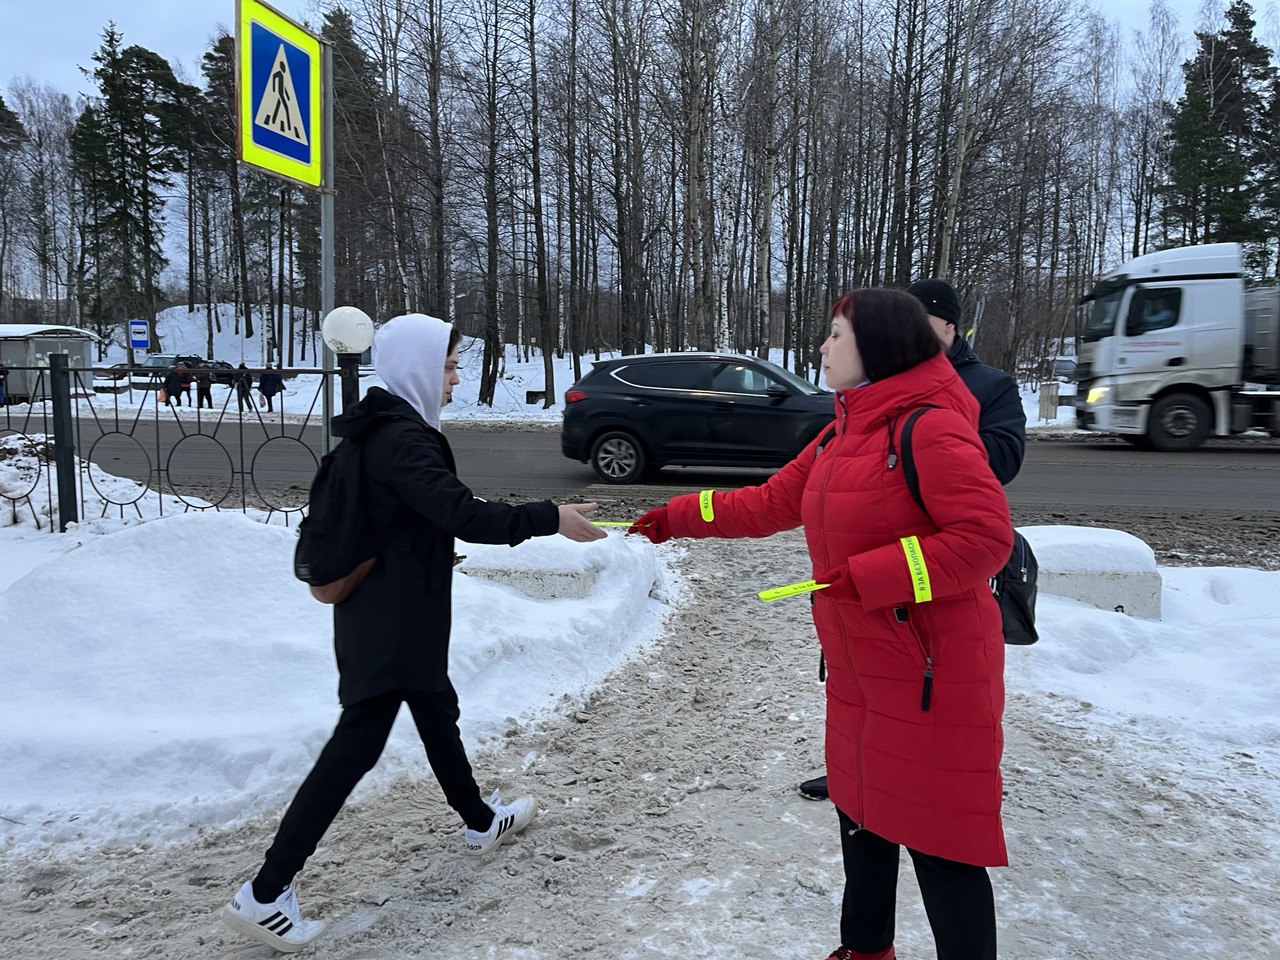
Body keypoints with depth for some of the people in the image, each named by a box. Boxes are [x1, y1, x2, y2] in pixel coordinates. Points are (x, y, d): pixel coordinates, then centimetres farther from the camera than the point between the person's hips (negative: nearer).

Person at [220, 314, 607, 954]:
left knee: (437, 713, 22)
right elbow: (462, 515, -30)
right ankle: (264, 894, 2)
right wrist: (550, 519, -26)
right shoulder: (403, 439, -22)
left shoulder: (381, 429, 10)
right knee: (357, 744, -6)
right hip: (392, 625, -11)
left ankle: (481, 823, 42)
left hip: (390, 615, 11)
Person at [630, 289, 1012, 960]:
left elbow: (986, 537, -24)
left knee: (940, 840, 2)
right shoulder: (843, 435, 11)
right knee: (862, 815, 22)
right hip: (858, 672, 9)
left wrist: (867, 576, -25)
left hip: (932, 675, -9)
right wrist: (674, 518, 15)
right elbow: (770, 503, 16)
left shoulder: (930, 427, -17)